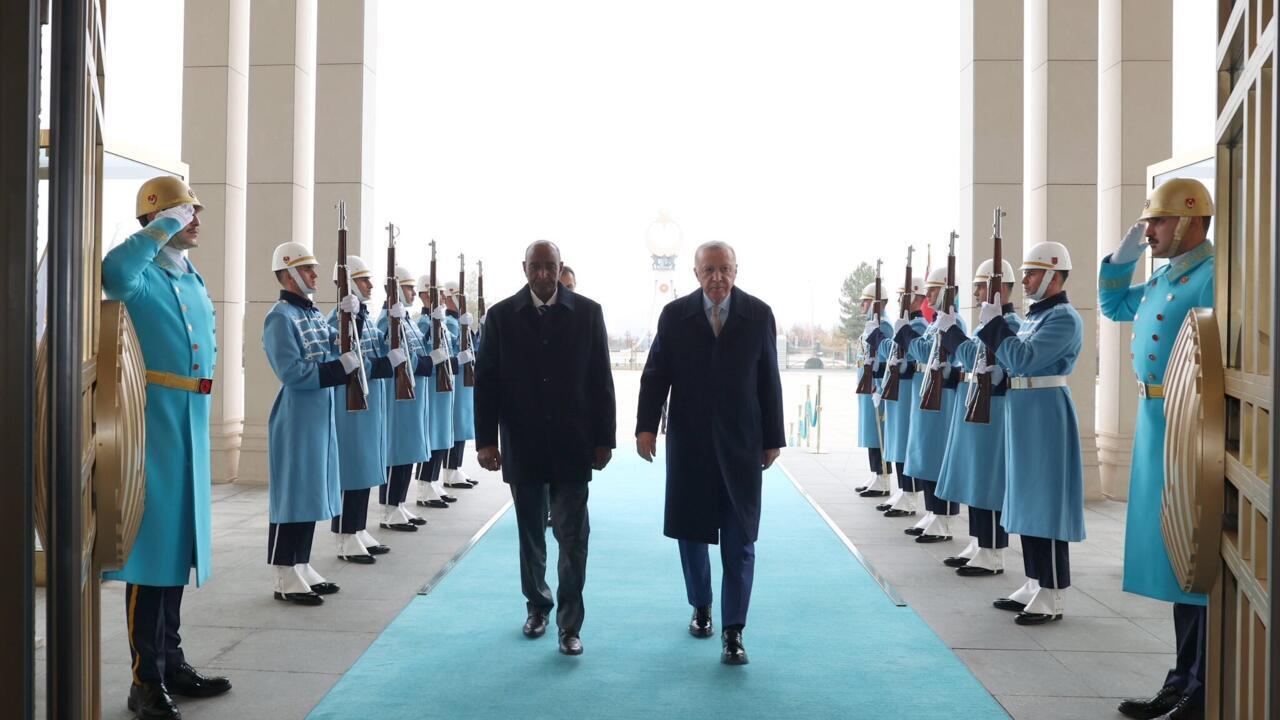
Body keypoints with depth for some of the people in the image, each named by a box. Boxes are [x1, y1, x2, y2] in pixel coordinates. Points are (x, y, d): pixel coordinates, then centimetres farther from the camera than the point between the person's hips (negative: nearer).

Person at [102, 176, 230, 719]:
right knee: (149, 549, -3)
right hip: (150, 428, -8)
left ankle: (171, 663, 26)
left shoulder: (195, 281, 16)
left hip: (189, 429, 8)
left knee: (177, 547, 15)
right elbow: (113, 272, -35)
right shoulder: (139, 275, -9)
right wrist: (167, 224, -25)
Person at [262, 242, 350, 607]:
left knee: (311, 493, 14)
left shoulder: (314, 313, 15)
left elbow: (329, 353, 15)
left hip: (319, 417, 9)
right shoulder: (280, 316, -13)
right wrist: (341, 365, -21)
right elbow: (292, 372, -21)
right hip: (295, 421, -9)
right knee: (291, 495, -2)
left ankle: (301, 566, 24)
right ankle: (285, 578, 6)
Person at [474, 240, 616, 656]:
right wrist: (486, 440, -6)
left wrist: (604, 439, -2)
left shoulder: (587, 312, -1)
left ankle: (570, 624, 6)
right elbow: (486, 381, 0)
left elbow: (601, 380, 0)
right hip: (522, 446, 1)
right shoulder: (502, 315, 0)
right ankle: (537, 606, 32)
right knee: (531, 535, 14)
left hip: (572, 446, -1)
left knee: (573, 537, -2)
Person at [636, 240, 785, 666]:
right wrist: (646, 426, -11)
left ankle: (733, 631, 6)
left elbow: (769, 380, 3)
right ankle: (701, 607, 33)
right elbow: (655, 374, 0)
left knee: (739, 540, -1)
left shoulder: (758, 315, 1)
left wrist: (773, 439, 3)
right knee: (690, 531, 12)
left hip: (740, 443, -1)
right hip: (688, 443, 1)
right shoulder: (675, 315, 1)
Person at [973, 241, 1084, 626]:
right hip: (1023, 413, 10)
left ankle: (1052, 596, 2)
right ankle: (1035, 584, 22)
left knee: (1046, 501, -5)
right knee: (1028, 501, 13)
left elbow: (1022, 359, -23)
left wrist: (993, 322, -16)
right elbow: (1011, 359, 16)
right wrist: (994, 325, 5)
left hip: (1045, 414, -10)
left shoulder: (1064, 318, -13)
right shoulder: (1034, 315, 16)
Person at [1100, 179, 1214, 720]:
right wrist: (1121, 258, 16)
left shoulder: (1211, 276, -15)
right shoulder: (1164, 276, 15)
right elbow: (1113, 306, 31)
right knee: (1176, 561, 15)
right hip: (1157, 427, 10)